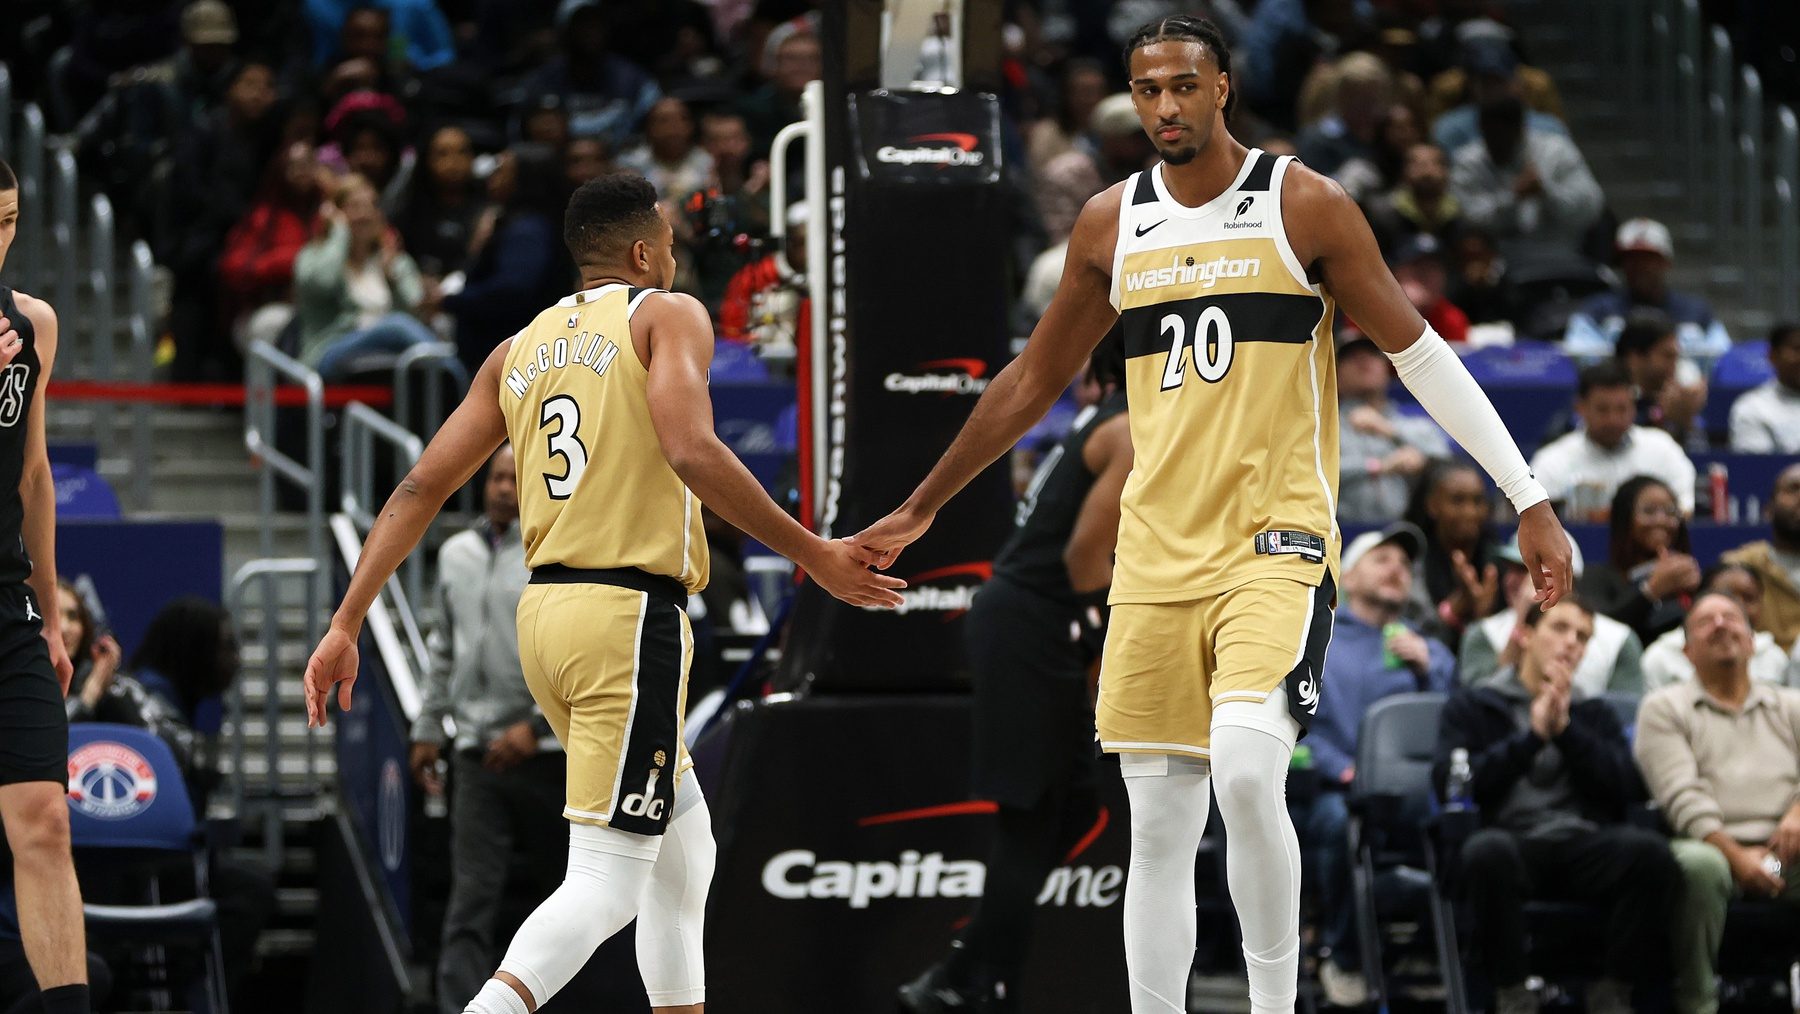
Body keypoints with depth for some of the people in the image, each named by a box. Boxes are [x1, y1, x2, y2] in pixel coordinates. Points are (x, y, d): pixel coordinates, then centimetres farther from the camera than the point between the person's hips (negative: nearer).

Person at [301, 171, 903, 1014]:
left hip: (545, 609, 8)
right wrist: (814, 557, -14)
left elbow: (422, 486, 11)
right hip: (630, 616, -8)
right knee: (607, 879, -12)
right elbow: (691, 452, -18)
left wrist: (346, 626, 11)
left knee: (682, 837, 23)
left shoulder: (518, 350, 16)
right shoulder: (667, 316, -1)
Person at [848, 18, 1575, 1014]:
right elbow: (1032, 380, 20)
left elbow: (1418, 352, 0)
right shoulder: (1110, 224, 9)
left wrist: (1530, 501, -5)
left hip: (1278, 540, -4)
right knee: (1157, 828, 4)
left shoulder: (1303, 205, -3)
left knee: (1244, 765, -25)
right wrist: (920, 508, 24)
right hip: (1156, 553, 4)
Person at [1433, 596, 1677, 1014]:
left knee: (1649, 850, -31)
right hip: (1513, 838, -2)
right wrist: (1531, 736, -4)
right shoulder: (1471, 708, 17)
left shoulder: (1594, 714, 25)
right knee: (1488, 850, -39)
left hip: (1584, 842, 2)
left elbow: (1629, 787, 8)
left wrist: (1566, 729, -1)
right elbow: (1448, 783, -1)